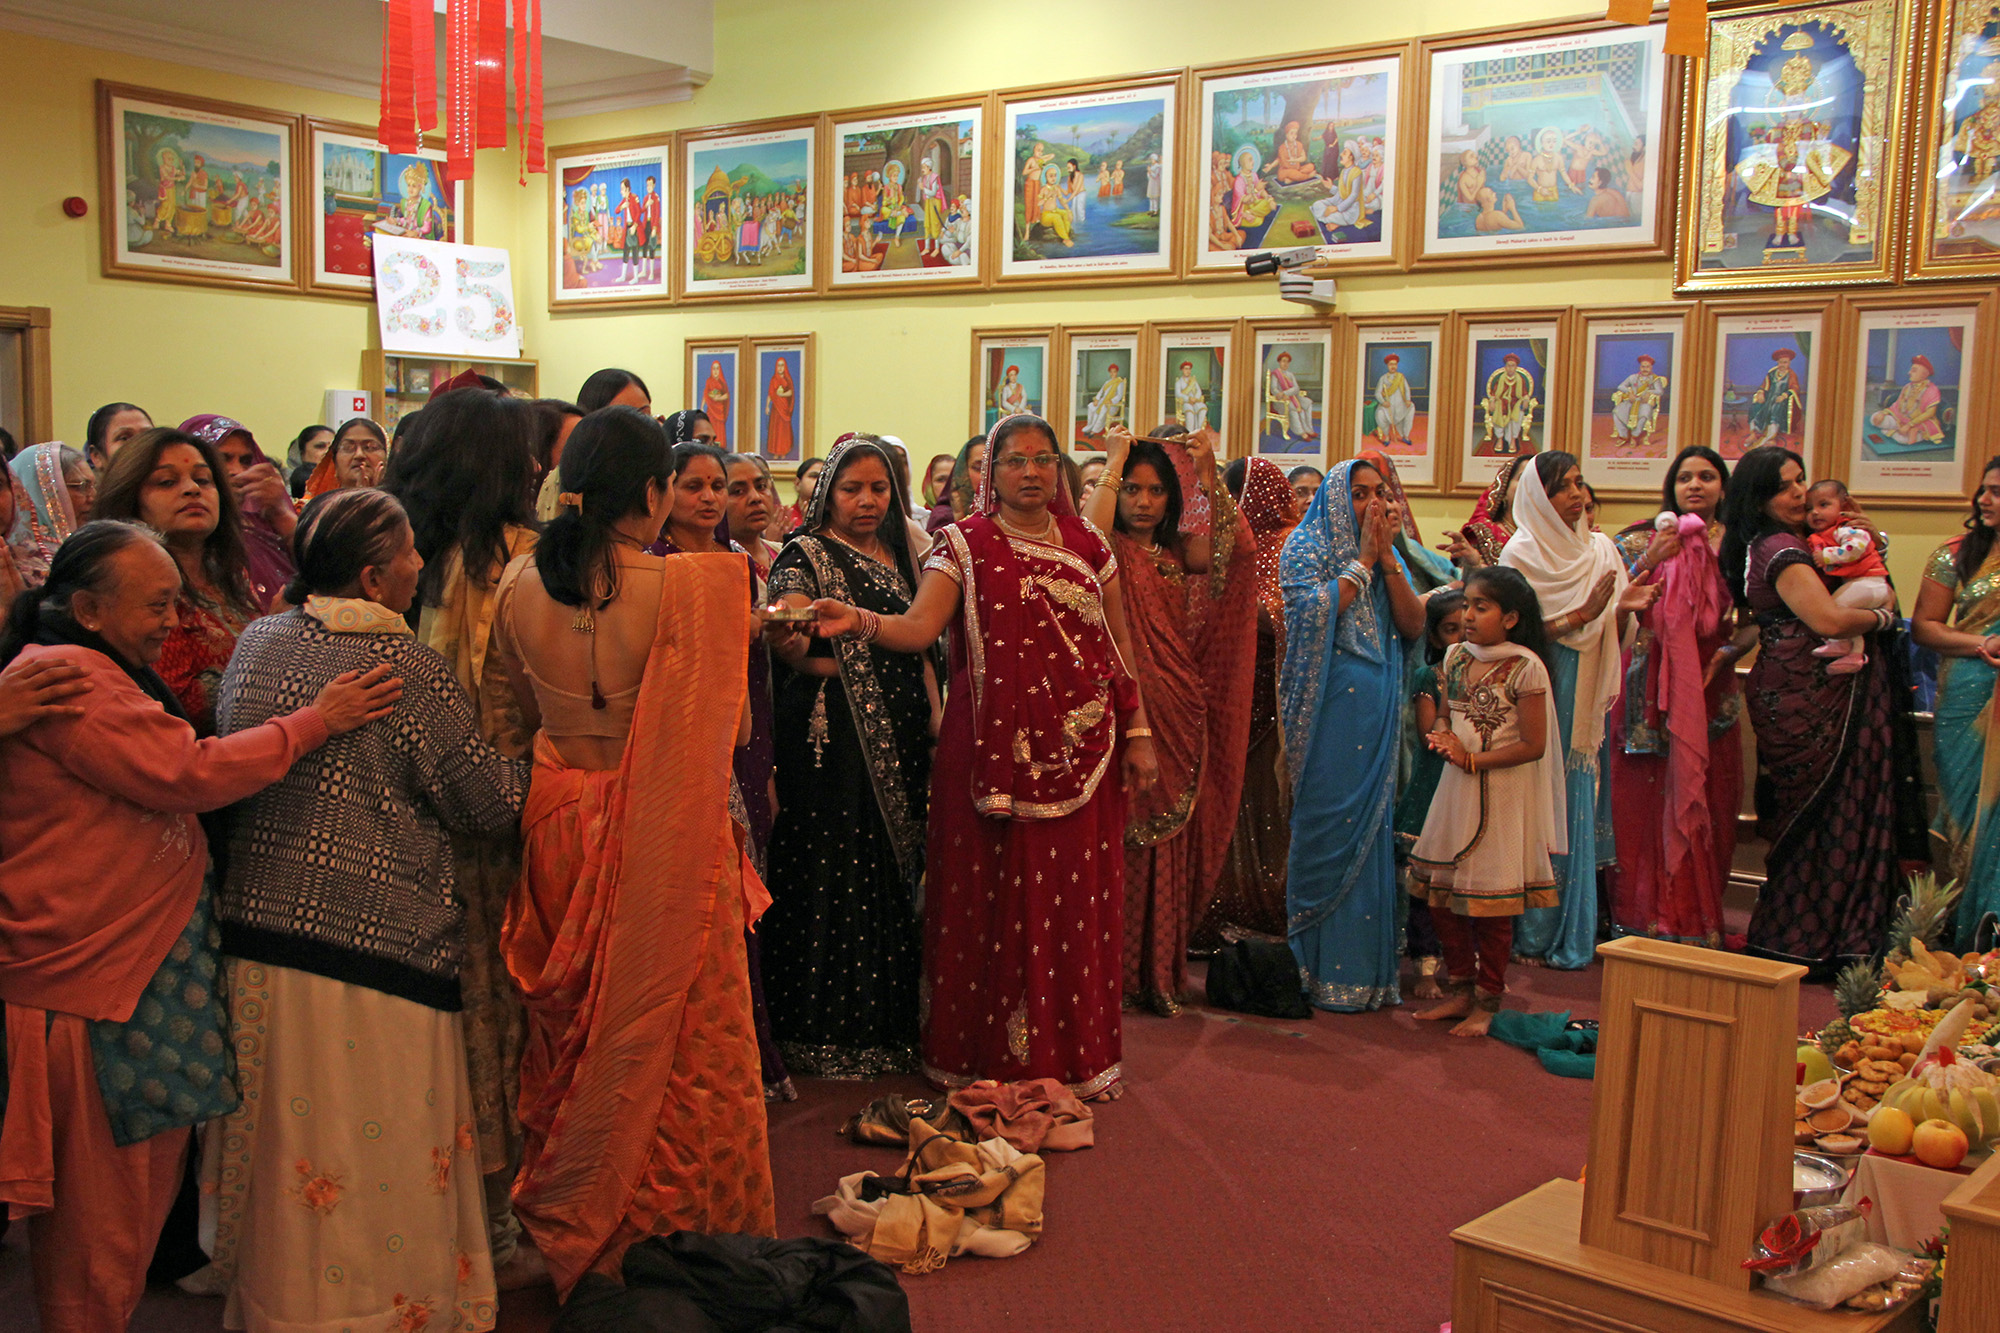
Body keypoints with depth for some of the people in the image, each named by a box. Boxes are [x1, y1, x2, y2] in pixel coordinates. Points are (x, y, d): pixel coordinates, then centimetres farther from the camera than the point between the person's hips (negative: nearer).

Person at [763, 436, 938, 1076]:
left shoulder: (899, 557, 17)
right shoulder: (807, 555, -3)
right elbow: (791, 643, -18)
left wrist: (936, 721, 11)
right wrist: (790, 640, -38)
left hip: (902, 737, 6)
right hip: (833, 735, -6)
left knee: (896, 869, 9)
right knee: (834, 875, -4)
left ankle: (889, 1021, 20)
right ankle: (828, 1031, 6)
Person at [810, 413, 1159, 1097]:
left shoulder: (1089, 546, 11)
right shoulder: (964, 546, 2)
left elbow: (1119, 647, 13)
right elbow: (918, 628, -11)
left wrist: (1138, 732, 8)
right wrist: (859, 620, -29)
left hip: (1081, 752, 3)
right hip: (993, 751, -2)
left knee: (1077, 899, 4)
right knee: (994, 898, -1)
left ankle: (1073, 1054, 18)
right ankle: (988, 1056, 13)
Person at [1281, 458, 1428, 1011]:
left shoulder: (1386, 555, 15)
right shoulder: (1306, 548, -1)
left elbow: (1414, 625, 4)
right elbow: (1316, 613, -18)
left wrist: (1387, 557, -4)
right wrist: (1363, 560, -11)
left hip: (1377, 714, 6)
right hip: (1330, 711, -6)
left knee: (1372, 827, 8)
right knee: (1327, 827, -4)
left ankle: (1368, 966, 16)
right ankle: (1322, 969, 3)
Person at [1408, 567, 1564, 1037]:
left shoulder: (1525, 668, -12)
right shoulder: (1457, 656, 6)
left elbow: (1533, 745, -13)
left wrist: (1473, 760, -15)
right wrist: (1442, 736, -7)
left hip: (1502, 792, -6)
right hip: (1456, 787, 6)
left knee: (1492, 901, 2)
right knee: (1441, 894, 8)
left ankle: (1487, 1002, 16)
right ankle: (1460, 990, 24)